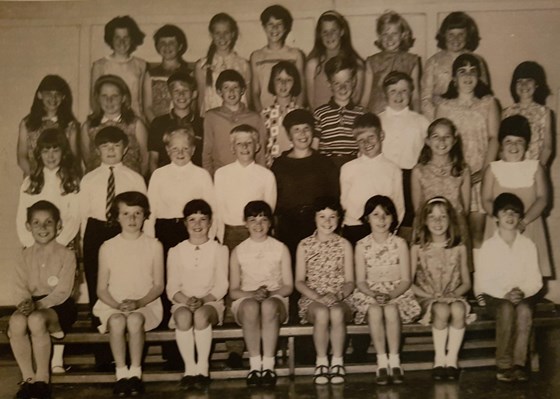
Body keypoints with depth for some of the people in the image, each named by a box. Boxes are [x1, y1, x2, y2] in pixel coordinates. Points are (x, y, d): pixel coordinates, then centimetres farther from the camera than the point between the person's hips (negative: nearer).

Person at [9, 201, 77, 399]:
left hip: (58, 305, -3)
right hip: (33, 305, 3)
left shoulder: (66, 255, -2)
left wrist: (38, 304, -23)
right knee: (16, 320, -32)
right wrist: (25, 302, -20)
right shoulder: (27, 256, 11)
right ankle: (28, 378, -18)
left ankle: (42, 378, -21)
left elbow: (62, 292, -10)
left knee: (36, 319, -37)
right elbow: (20, 287, 3)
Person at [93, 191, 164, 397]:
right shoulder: (108, 247, 6)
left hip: (145, 304, -1)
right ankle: (121, 373, -21)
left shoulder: (154, 246, 4)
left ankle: (135, 372, -19)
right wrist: (117, 305, -14)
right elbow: (101, 289, 5)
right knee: (117, 320, -34)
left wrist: (138, 303, -14)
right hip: (113, 305, 1)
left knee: (135, 319, -34)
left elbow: (158, 286, 2)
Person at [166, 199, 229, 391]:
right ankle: (189, 368, -25)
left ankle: (203, 368, -24)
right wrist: (187, 300, -16)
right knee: (183, 316, -35)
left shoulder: (219, 250, 7)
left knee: (201, 315, -36)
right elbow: (172, 288, 4)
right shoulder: (176, 251, 10)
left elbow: (221, 286, 0)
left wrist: (203, 300, -17)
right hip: (183, 303, 1)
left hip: (211, 302, -1)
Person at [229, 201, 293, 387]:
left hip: (275, 298, 0)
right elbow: (233, 291, 6)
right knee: (251, 306, -37)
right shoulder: (238, 251, 10)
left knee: (268, 305, -38)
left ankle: (269, 365, -34)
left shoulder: (280, 248, 9)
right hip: (246, 299, 0)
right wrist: (252, 293, -14)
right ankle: (254, 365, -31)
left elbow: (288, 286, 5)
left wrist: (270, 293, -15)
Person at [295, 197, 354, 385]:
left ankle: (338, 361, -18)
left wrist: (338, 296, -15)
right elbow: (299, 282, 3)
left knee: (336, 313, -35)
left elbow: (349, 281, 6)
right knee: (322, 313, -35)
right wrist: (318, 297, -13)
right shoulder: (304, 245, 6)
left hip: (340, 299, 0)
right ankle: (321, 362, -16)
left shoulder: (344, 245, 8)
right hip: (312, 299, 0)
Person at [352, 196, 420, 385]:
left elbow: (406, 280, -1)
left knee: (391, 309, -34)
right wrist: (374, 294, -18)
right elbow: (361, 281, 2)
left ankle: (394, 361, -26)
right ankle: (382, 362, -26)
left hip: (397, 293, 0)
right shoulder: (362, 246, 4)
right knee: (375, 311, -33)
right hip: (370, 293, 0)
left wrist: (391, 295, -18)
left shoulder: (400, 244, 3)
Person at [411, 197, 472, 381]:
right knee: (441, 310, -35)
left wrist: (454, 293, -9)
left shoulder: (459, 248, 9)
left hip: (453, 296, 1)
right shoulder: (417, 248, 3)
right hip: (427, 298, -1)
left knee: (458, 309, -33)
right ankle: (439, 359, -21)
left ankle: (452, 359, -23)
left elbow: (466, 282, 10)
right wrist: (429, 295, -13)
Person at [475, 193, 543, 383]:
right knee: (506, 309, -34)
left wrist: (523, 292, -17)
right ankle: (504, 365, -27)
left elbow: (535, 280, 3)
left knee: (524, 310, -33)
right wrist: (505, 294, -18)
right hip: (495, 296, -1)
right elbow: (482, 282, -4)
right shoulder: (488, 245, 0)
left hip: (523, 295, 1)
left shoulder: (528, 245, 6)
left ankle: (519, 363, -26)